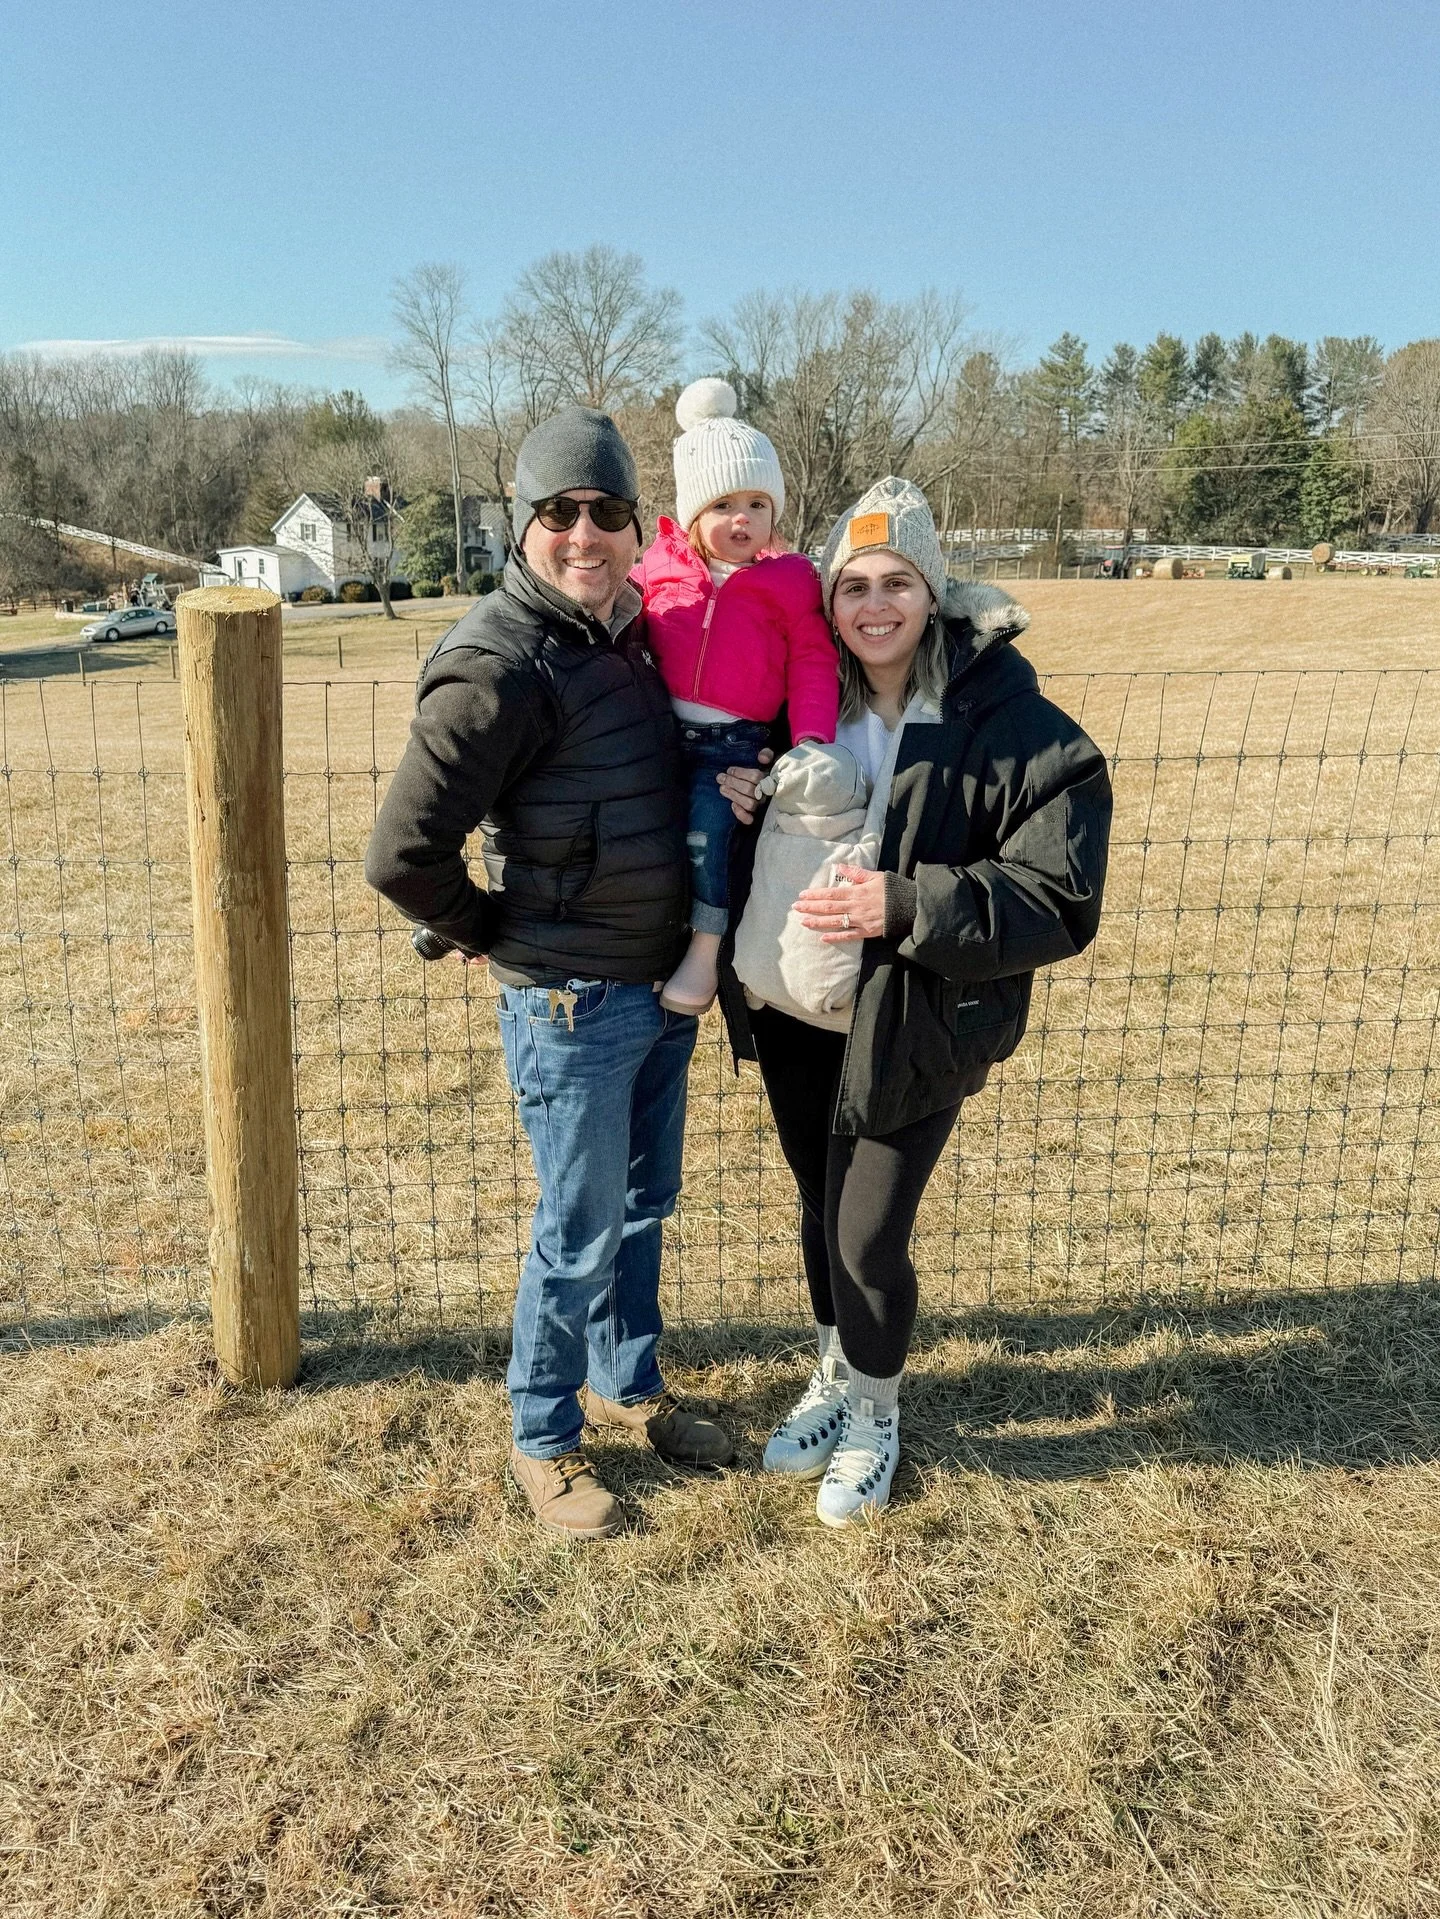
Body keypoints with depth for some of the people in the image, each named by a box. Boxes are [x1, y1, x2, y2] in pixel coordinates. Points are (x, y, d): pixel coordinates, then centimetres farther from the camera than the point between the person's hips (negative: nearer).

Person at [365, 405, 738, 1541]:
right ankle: (543, 1442, 27)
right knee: (580, 1233, 6)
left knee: (643, 1205, 20)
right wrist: (496, 937, -9)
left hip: (664, 988, 8)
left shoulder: (630, 638, 6)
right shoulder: (501, 667, -19)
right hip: (573, 1006, -7)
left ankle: (629, 1387, 42)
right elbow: (404, 857, -21)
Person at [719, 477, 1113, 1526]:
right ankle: (833, 1382, 45)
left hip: (912, 1033, -5)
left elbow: (1059, 901, -17)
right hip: (797, 1018, 5)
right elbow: (756, 836, 17)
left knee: (868, 1236, 4)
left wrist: (907, 905, -27)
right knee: (820, 1211, 20)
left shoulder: (1019, 729, -15)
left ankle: (875, 1421, 33)